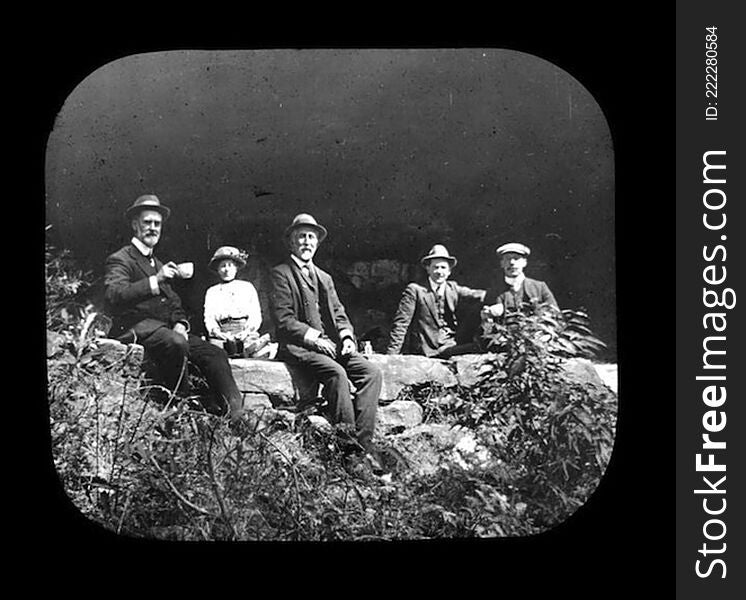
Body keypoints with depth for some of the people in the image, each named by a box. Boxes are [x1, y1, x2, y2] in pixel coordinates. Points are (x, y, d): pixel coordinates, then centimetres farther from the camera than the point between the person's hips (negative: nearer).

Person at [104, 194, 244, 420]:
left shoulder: (158, 264, 29)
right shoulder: (120, 259, 2)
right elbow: (113, 295, -18)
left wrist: (180, 323, 2)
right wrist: (156, 281, -27)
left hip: (166, 329, 7)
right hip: (136, 328, -7)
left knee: (214, 353, -14)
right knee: (176, 343, -37)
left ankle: (236, 411, -23)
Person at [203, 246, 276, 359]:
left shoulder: (247, 287, 24)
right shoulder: (212, 292, 26)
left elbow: (256, 315, 13)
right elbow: (208, 318, 14)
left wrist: (248, 330, -7)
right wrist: (216, 331, -8)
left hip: (245, 332, -1)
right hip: (222, 333, 1)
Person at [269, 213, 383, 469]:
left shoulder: (325, 278, 25)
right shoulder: (281, 274, 4)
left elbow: (339, 315, 19)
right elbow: (283, 320, -7)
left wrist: (347, 336, -2)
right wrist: (313, 338, -18)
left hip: (332, 344, 6)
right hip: (299, 346, -6)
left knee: (372, 372, -19)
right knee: (337, 373, -34)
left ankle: (363, 441, -22)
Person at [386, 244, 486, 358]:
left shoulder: (453, 288, 16)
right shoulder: (414, 290, 0)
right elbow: (401, 323, -4)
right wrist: (391, 357, -12)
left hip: (451, 349, 5)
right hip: (425, 353, -4)